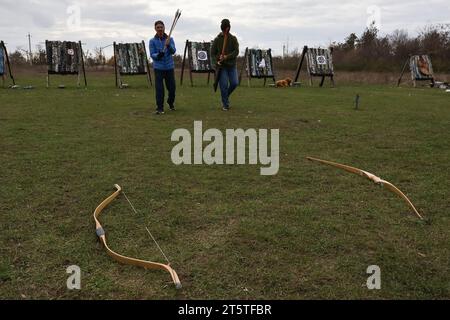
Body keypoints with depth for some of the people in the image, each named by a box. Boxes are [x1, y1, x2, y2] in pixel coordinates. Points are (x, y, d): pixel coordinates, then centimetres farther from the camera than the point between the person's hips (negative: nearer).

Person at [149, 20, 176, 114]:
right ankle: (160, 108, 4)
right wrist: (158, 55, -26)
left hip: (169, 67, 2)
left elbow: (173, 51, -9)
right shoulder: (152, 41, 0)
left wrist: (168, 45, -28)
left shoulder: (170, 39, 3)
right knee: (159, 88, -6)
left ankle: (171, 102, 34)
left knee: (172, 87, 7)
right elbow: (152, 54, -4)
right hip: (158, 67, -2)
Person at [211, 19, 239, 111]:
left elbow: (236, 51, -6)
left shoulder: (233, 39, 3)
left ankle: (226, 96, 24)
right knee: (224, 85, -6)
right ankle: (225, 104, 6)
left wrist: (227, 57, -20)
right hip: (221, 66, -2)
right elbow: (212, 53, 3)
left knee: (234, 83, -5)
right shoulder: (217, 39, 2)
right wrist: (216, 61, -14)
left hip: (232, 65, 2)